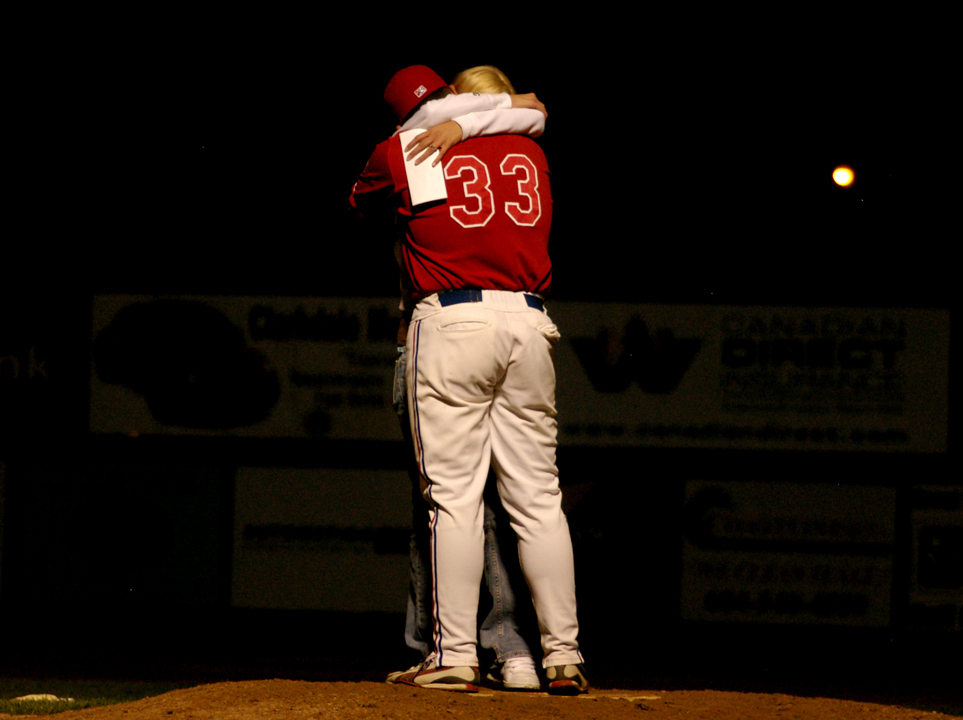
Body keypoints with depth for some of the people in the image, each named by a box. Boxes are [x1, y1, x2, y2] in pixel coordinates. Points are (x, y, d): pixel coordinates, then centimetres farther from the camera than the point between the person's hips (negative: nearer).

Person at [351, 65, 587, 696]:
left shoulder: (401, 153, 4)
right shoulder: (531, 153, 16)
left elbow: (362, 201, 24)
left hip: (453, 319, -4)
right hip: (530, 322, 4)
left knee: (454, 496, -4)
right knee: (538, 497, 5)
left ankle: (455, 656, -8)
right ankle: (564, 656, 2)